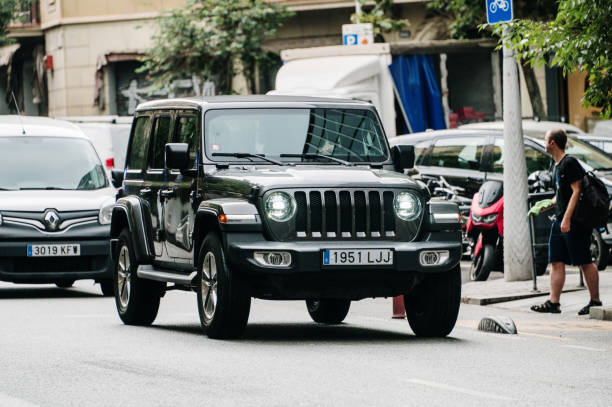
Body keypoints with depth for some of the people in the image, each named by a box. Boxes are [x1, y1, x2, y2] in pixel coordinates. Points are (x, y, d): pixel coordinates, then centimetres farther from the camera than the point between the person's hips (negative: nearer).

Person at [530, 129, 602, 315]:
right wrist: (547, 205, 13)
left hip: (576, 221, -10)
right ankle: (553, 302, 1)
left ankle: (595, 301, 3)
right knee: (556, 262, 3)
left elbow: (576, 191, -18)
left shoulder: (570, 163, -12)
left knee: (585, 262, -3)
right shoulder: (557, 166, 17)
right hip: (560, 221, 10)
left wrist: (567, 218, -23)